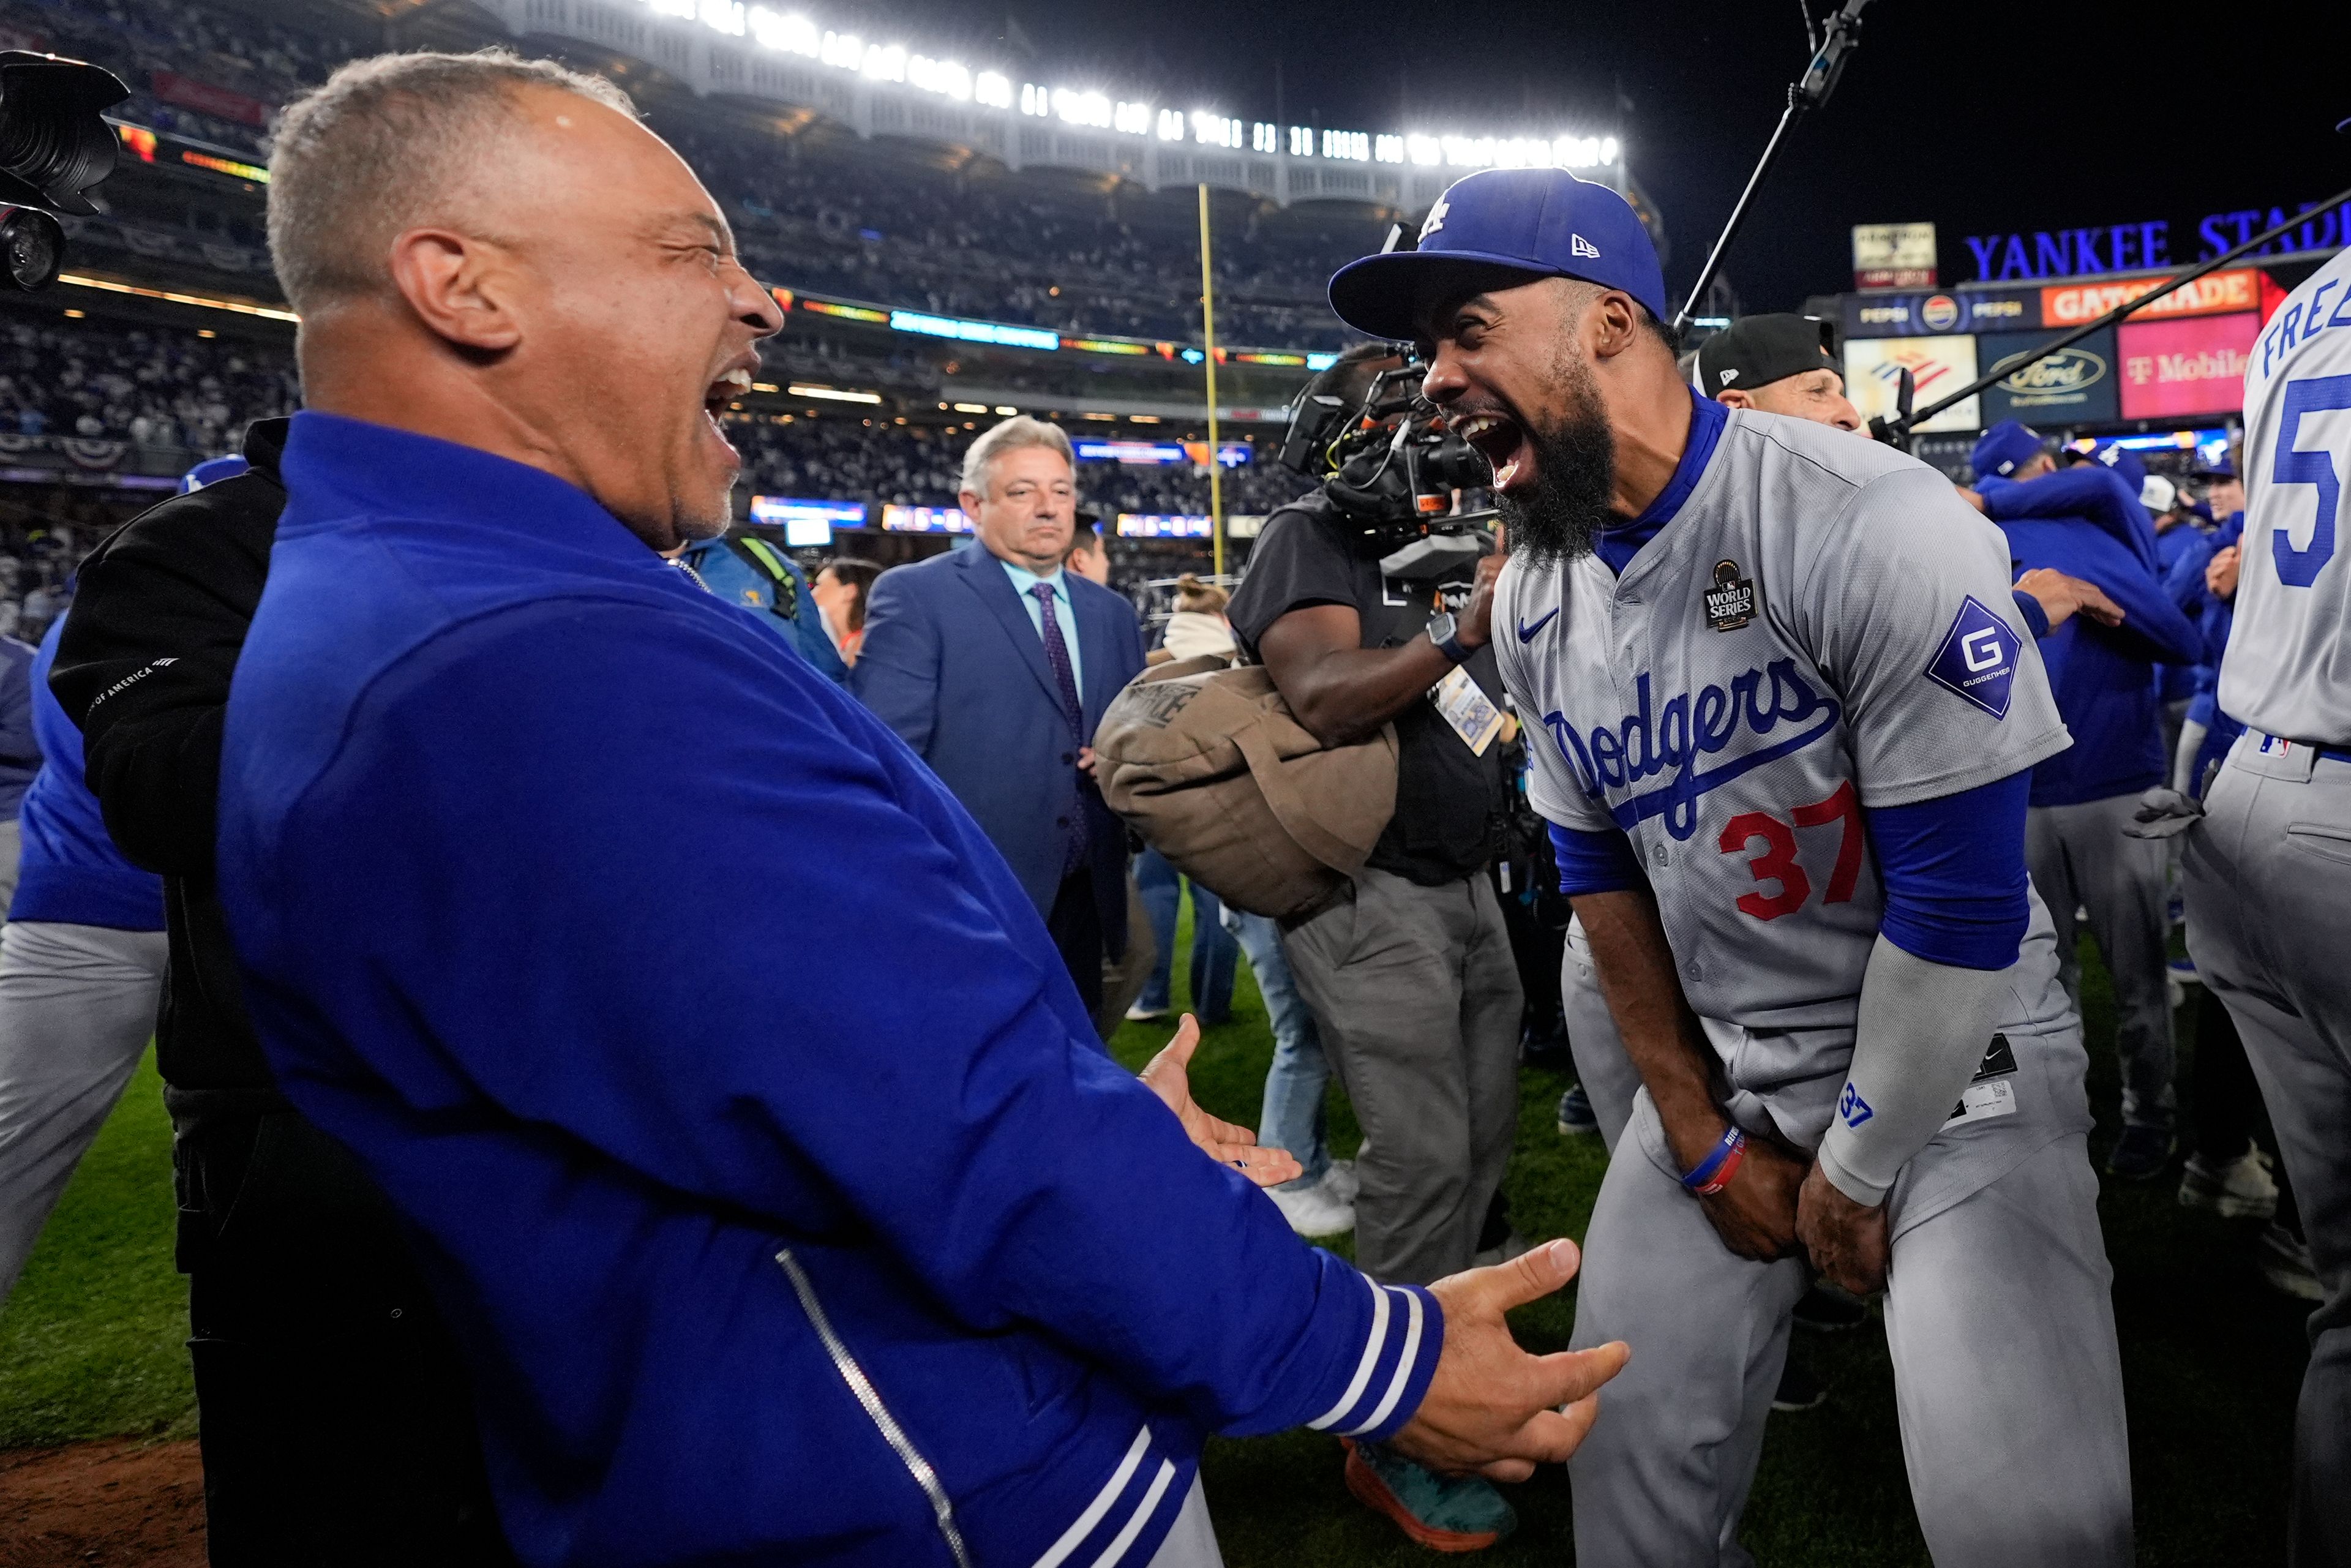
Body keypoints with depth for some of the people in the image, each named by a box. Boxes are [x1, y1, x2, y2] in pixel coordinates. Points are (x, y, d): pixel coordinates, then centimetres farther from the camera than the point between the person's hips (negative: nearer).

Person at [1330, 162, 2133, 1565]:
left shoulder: (1869, 525, -23)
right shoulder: (1536, 603, -2)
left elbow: (1963, 898, -20)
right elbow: (1601, 870, 6)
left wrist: (1853, 1171, -10)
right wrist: (1701, 1136, 3)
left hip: (1952, 1067, -5)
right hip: (1715, 1078, 5)